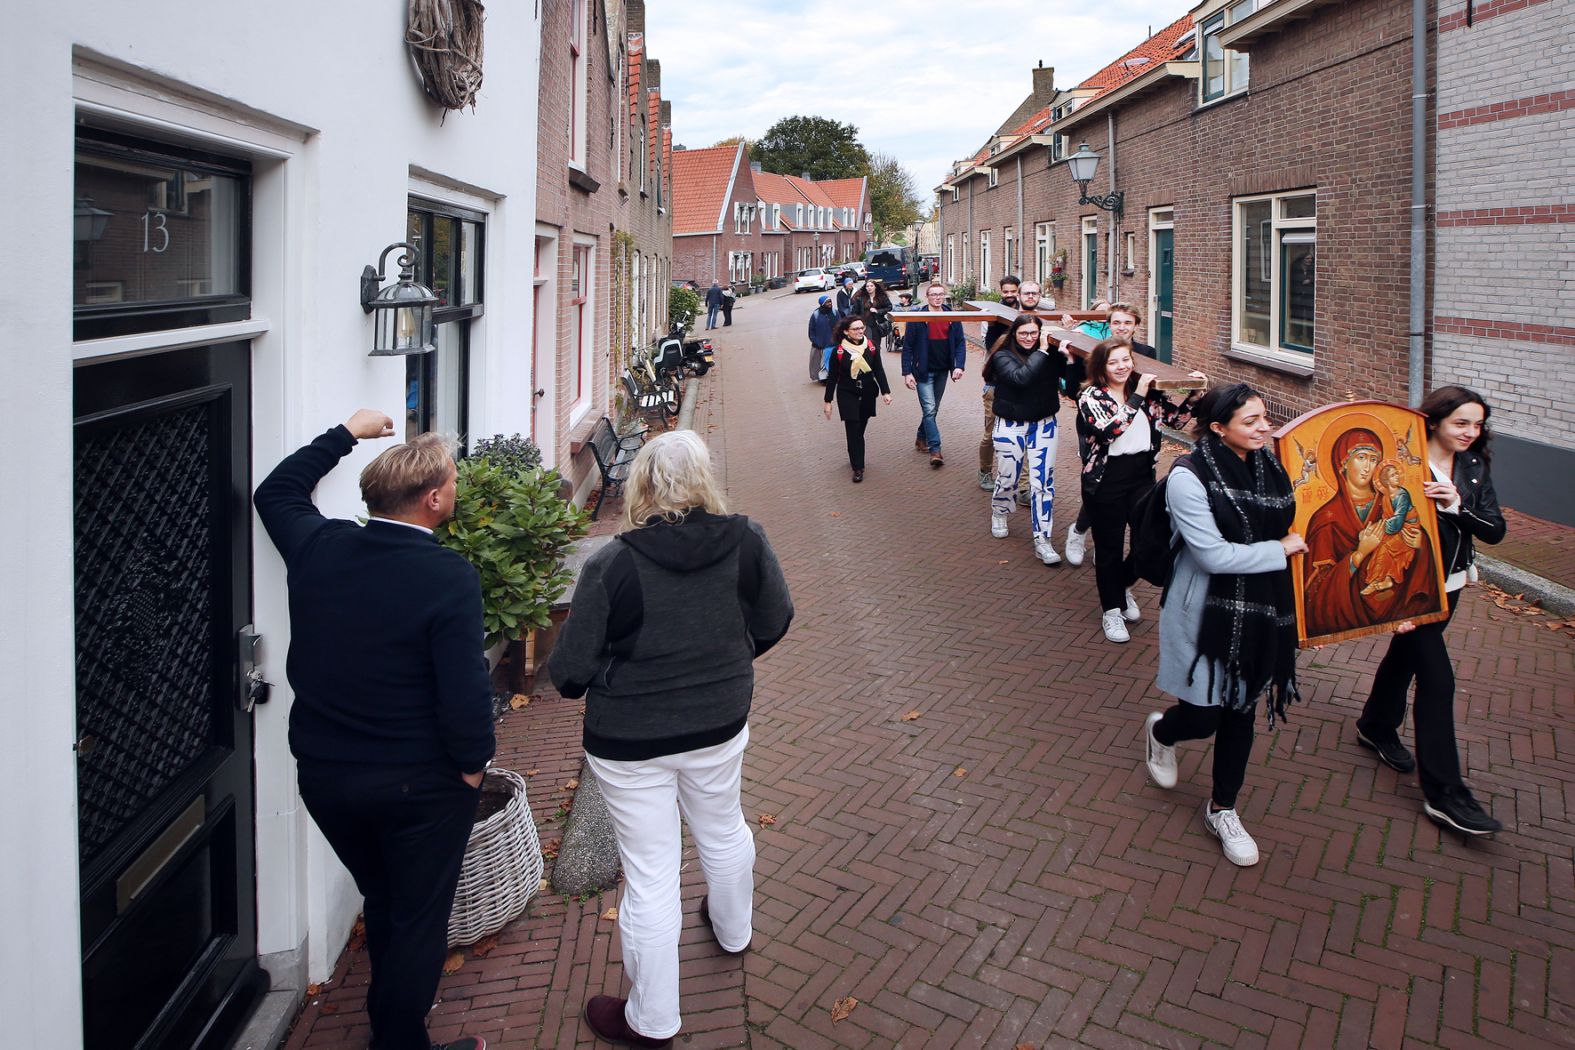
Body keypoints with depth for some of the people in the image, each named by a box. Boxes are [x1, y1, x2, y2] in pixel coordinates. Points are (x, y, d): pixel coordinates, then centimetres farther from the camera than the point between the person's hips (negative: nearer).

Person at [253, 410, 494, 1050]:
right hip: (420, 783, -6)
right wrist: (473, 764, -7)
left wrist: (345, 434, 24)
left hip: (322, 774, 6)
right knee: (418, 919, 12)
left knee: (381, 900, 26)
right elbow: (465, 692, -24)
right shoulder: (449, 578, -22)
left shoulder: (317, 548, -5)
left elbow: (275, 492, 18)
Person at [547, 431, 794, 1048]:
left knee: (650, 876, 10)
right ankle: (732, 931, 57)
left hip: (629, 742, -4)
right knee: (723, 830, 29)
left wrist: (582, 684, 6)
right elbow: (773, 624, 2)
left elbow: (570, 673, -18)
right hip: (719, 725, 4)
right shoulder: (745, 542, -13)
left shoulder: (612, 566, -24)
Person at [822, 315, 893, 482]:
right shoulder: (839, 351, -8)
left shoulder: (871, 347, -2)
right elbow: (832, 378, -2)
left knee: (860, 429, 10)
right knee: (853, 430, -9)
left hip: (867, 394, 3)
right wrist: (828, 401, 0)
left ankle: (855, 457, 34)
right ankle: (857, 468, -6)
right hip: (847, 395, -3)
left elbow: (879, 371, 4)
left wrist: (885, 391, -5)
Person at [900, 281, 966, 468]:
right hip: (924, 372, -4)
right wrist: (907, 373, -12)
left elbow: (960, 344, 5)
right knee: (929, 410, -10)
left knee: (933, 409, 16)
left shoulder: (952, 318, 3)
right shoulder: (917, 318, -7)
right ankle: (935, 450, -10)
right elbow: (907, 346, -6)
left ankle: (921, 438, 35)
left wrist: (959, 366, -11)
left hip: (942, 372, 5)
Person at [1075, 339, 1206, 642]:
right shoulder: (1092, 397, -9)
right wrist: (1137, 397, -25)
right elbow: (1109, 430, -26)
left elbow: (1176, 419, 7)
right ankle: (1111, 610, 23)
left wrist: (1194, 395, -8)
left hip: (1142, 477, 4)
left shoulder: (1147, 392, 5)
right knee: (1109, 548, 6)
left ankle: (1122, 586, 33)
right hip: (1105, 481, -4)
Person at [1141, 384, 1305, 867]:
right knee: (1204, 715, 2)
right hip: (1209, 612, -5)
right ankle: (1161, 732, 40)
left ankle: (1222, 810, 31)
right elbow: (1213, 554, -22)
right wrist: (1279, 550, -15)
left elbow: (1287, 528, 15)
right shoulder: (1189, 476, -18)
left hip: (1261, 610, 6)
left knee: (1240, 712, 14)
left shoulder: (1270, 465, 0)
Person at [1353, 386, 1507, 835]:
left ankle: (1377, 727, 48)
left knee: (1406, 654, 24)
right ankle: (1444, 793, -3)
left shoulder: (1474, 469, 1)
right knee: (1436, 677, -8)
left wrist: (1457, 505, -24)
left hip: (1450, 584, 7)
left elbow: (1495, 531, -5)